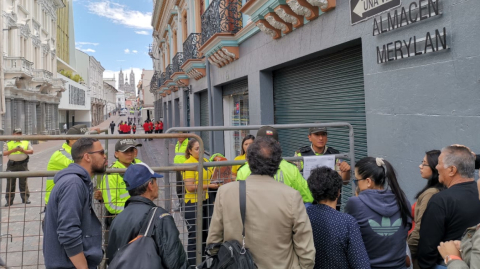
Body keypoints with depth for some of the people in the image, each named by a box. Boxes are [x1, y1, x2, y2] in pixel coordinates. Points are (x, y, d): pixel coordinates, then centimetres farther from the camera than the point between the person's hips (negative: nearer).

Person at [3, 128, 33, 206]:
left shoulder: (27, 142, 9)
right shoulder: (8, 143, 6)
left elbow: (31, 151, 4)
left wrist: (23, 150, -12)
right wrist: (12, 150, -14)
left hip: (23, 165, 0)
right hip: (12, 165, 0)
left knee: (23, 182, 4)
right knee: (10, 183, 3)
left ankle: (25, 198, 11)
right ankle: (9, 200, 10)